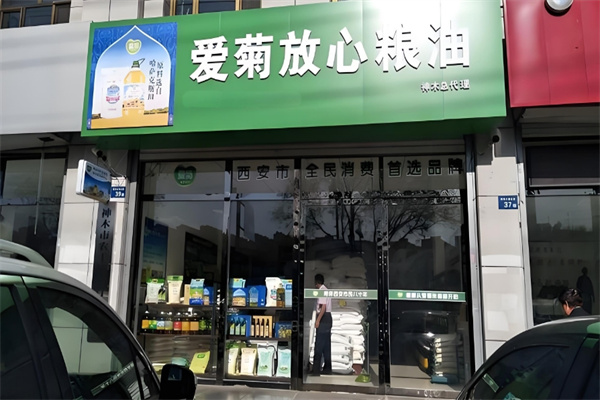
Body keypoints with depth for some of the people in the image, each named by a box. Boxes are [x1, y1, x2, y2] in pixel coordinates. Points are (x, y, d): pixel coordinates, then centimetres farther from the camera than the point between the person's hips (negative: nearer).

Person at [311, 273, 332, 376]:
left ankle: (316, 370, -8)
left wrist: (318, 320, -21)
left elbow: (323, 307, -21)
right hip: (328, 318, 10)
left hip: (323, 319, -10)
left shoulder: (321, 291, -12)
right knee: (326, 345, 12)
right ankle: (327, 368, 17)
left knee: (319, 345, -8)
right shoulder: (326, 290, 18)